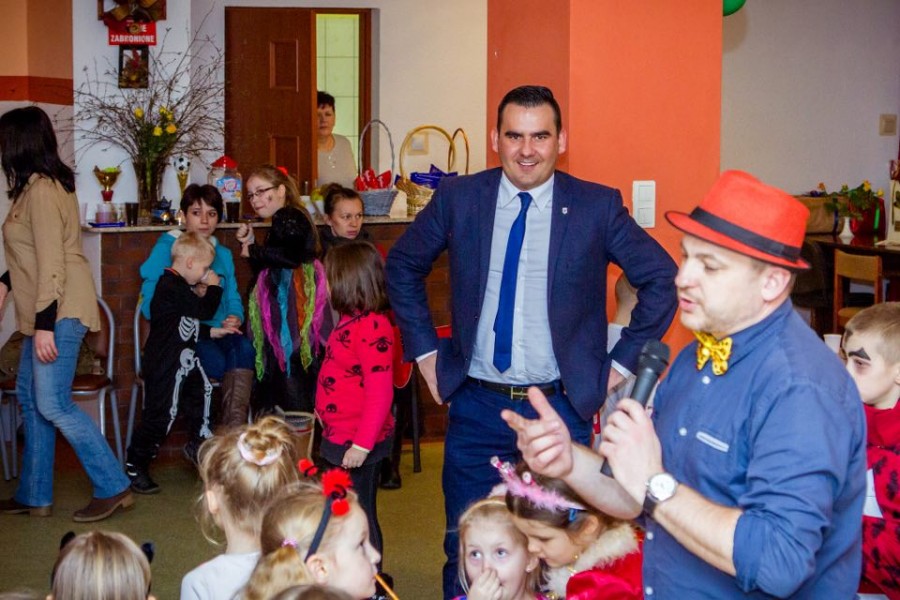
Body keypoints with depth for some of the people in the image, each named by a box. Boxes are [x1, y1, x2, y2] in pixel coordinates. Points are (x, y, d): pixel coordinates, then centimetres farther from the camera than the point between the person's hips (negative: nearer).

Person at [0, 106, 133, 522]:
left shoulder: (42, 191, -16)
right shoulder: (36, 186, 14)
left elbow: (51, 262, -21)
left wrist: (45, 326, -22)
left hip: (60, 311, -10)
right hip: (43, 313, 10)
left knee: (53, 404, -10)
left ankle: (113, 488, -3)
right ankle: (34, 496, 20)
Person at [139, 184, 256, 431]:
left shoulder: (223, 254, 22)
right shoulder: (166, 248, 5)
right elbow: (150, 305, -4)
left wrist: (235, 318, -5)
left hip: (219, 334, 4)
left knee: (243, 348, -32)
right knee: (215, 360, -36)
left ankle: (234, 433, -42)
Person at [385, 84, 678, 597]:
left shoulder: (599, 206, -5)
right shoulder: (458, 198, -1)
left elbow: (661, 280, 2)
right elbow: (403, 266, 12)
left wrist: (622, 363, -1)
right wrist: (424, 350, 7)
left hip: (563, 407, -1)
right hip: (476, 406, 2)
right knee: (466, 552, 11)